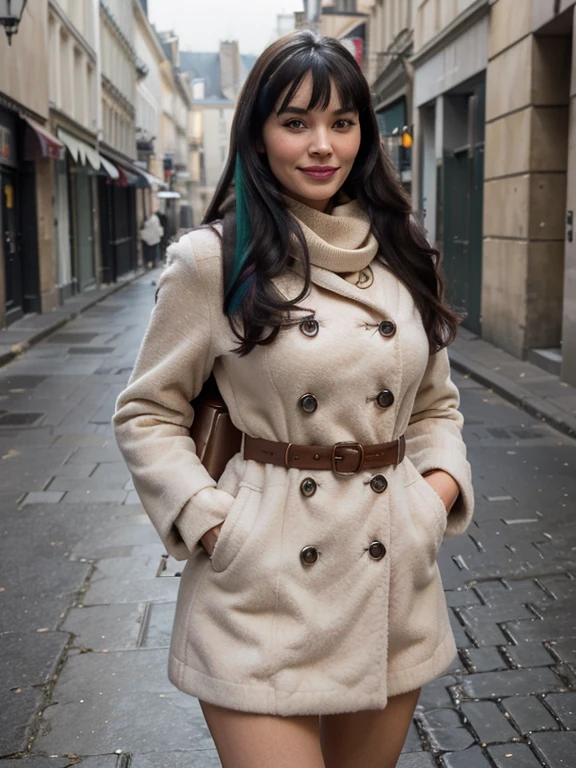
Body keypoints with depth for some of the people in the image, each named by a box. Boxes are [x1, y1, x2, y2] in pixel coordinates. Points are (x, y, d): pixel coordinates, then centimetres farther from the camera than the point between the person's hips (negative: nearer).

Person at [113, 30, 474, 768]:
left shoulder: (402, 256, 7)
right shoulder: (212, 259, -7)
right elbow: (146, 414, -1)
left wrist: (442, 481, -1)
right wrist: (209, 520, -12)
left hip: (394, 579, 5)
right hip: (263, 592, -4)